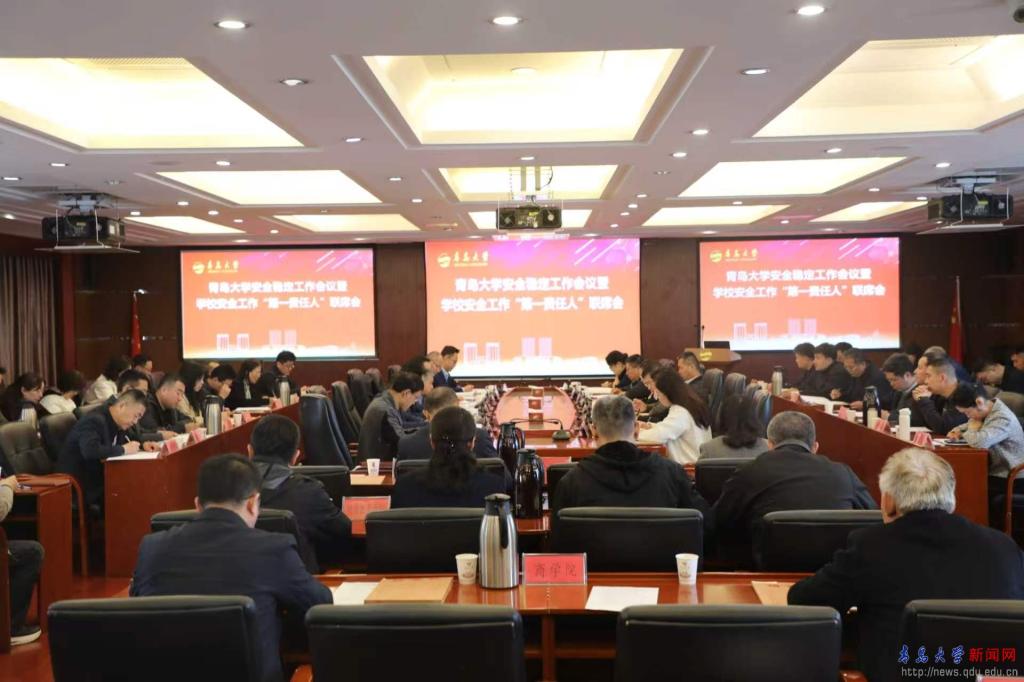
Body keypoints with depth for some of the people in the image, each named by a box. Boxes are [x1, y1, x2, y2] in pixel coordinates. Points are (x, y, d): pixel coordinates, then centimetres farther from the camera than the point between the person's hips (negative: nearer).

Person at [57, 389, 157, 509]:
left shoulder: (118, 422, 5)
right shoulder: (94, 421, -21)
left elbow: (129, 440, 22)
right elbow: (90, 451, -37)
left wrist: (143, 445, 0)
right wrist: (123, 449, -26)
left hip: (97, 478, 9)